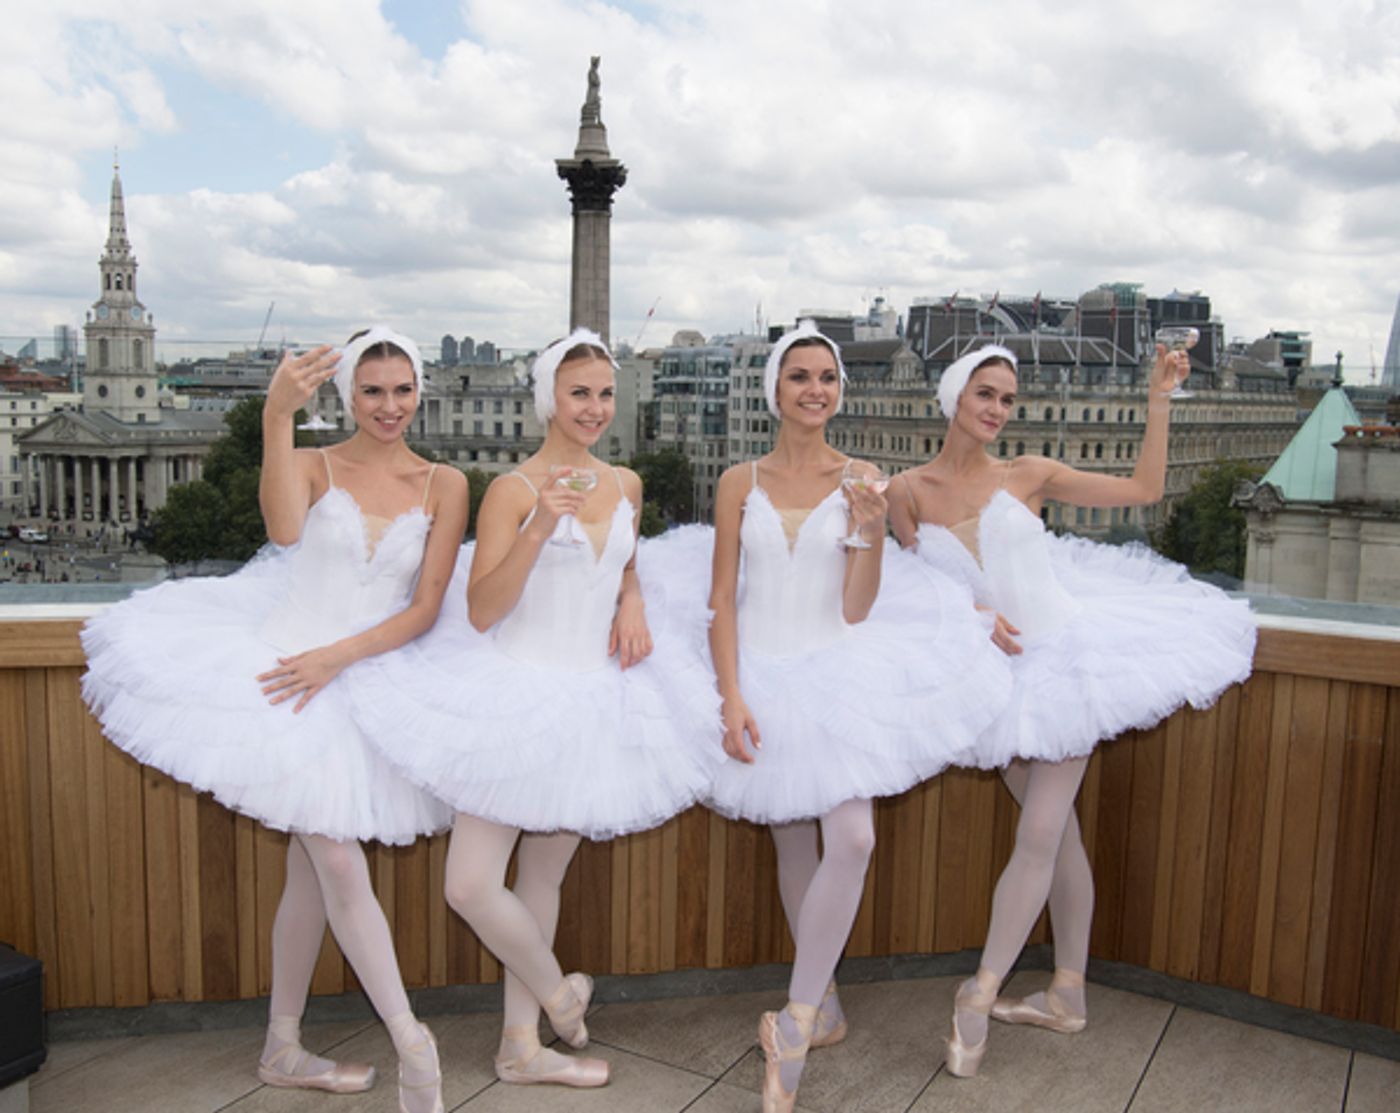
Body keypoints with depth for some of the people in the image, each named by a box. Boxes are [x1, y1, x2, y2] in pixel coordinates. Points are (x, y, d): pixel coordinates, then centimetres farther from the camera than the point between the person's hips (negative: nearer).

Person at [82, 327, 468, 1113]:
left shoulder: (444, 485, 3)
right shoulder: (313, 464, -1)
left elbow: (426, 608, -2)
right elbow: (286, 529, -24)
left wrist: (337, 655, -13)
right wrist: (278, 418, -34)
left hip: (363, 684, 3)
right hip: (287, 665, -3)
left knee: (311, 873, 13)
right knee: (344, 873, -7)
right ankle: (411, 1044, 5)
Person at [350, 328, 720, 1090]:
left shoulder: (625, 486, 8)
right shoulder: (512, 490, -10)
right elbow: (481, 611, -15)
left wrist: (633, 605, 4)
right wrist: (542, 524, -25)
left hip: (595, 700, 5)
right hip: (518, 692, -5)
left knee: (543, 877, 15)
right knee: (471, 885, -10)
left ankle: (522, 1046, 30)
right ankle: (557, 991, 19)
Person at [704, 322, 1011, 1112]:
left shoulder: (861, 480, -2)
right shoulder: (741, 482, 1)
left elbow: (855, 610, -4)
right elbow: (722, 600, 0)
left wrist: (870, 529, -18)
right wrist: (732, 697, -8)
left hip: (836, 673, -1)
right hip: (763, 673, 1)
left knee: (851, 839, -17)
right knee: (794, 848, 11)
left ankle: (796, 1019, 2)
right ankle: (824, 1009, 30)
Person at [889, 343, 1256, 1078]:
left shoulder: (1028, 475, -3)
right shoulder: (910, 491, -2)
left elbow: (1144, 489, 3)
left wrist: (1159, 399, -1)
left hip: (1060, 655, -1)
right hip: (992, 676, 2)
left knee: (1040, 835, -4)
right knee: (1057, 832, 11)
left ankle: (981, 993, 8)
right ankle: (1067, 996, 26)